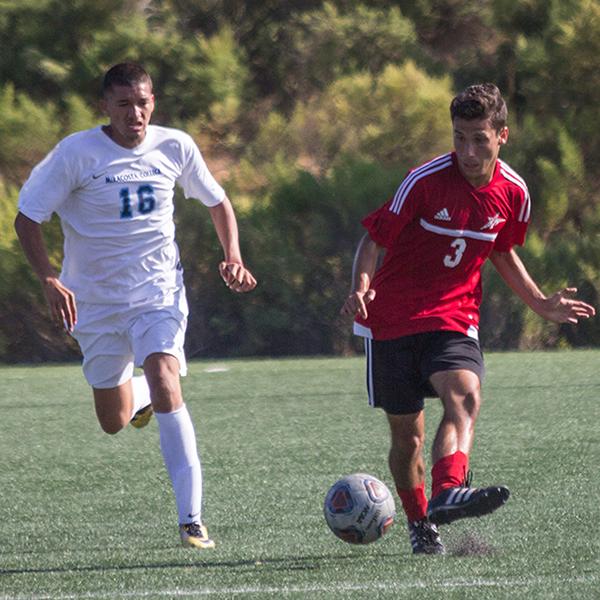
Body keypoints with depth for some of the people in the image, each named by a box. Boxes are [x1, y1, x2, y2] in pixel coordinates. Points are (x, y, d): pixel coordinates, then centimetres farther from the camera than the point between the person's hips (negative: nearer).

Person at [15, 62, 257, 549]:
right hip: (96, 302, 0)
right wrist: (49, 279, -23)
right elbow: (27, 218, -9)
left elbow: (217, 202, 14)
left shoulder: (175, 147, -3)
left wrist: (233, 256, -2)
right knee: (114, 422, 9)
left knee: (165, 385, -25)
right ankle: (136, 394, 50)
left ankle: (191, 519, -25)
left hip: (159, 293, 0)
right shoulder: (77, 153, -12)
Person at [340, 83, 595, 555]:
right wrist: (361, 286, -25)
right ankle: (420, 525, 26)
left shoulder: (513, 193, -1)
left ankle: (447, 492, -50)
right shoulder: (426, 181, -14)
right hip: (392, 318, -1)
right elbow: (375, 238, -7)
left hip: (453, 318, 1)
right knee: (406, 432, 5)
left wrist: (541, 303, 12)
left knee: (465, 393, -29)